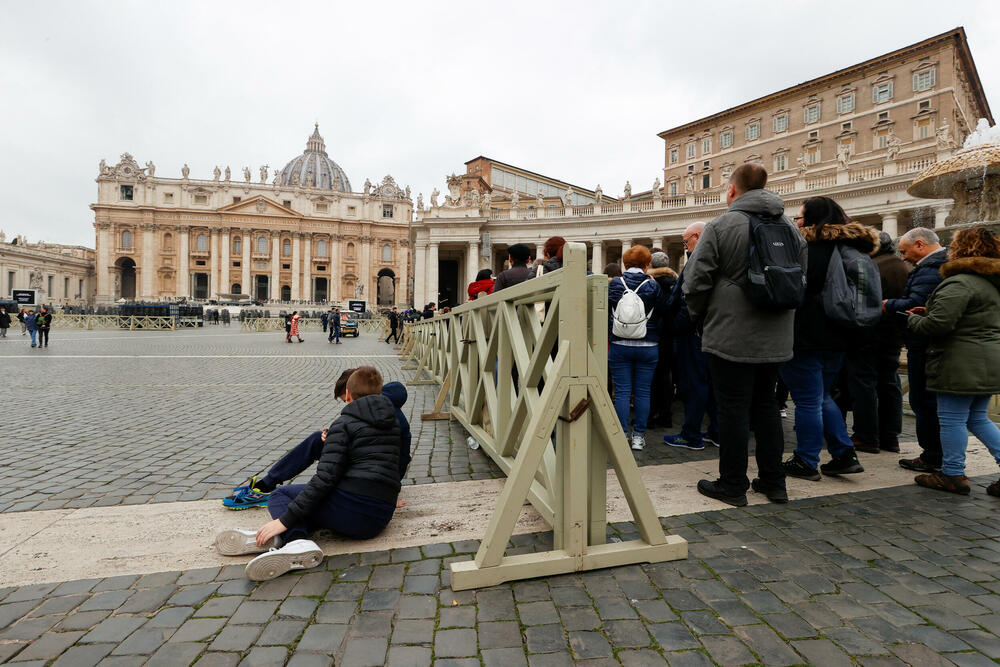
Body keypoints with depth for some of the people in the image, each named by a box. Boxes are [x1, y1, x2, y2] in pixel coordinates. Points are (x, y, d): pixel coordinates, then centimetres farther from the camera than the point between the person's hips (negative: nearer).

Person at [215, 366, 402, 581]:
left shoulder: (343, 424, -2)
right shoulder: (393, 424, 17)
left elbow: (326, 478, -12)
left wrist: (285, 520, -11)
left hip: (351, 505, -7)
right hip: (379, 522, 7)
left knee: (280, 495, 16)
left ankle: (297, 540, -16)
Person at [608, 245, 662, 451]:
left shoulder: (614, 284, -1)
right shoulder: (653, 285, -3)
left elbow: (607, 314, 4)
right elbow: (660, 314, 3)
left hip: (619, 346, 0)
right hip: (647, 347, 0)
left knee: (622, 391, 5)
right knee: (642, 392, 7)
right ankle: (639, 436, 12)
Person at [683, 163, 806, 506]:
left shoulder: (720, 226, -9)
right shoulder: (790, 229, 11)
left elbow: (696, 281, -12)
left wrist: (700, 316, 5)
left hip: (731, 337, -6)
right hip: (775, 339, 6)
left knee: (733, 409, 2)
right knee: (766, 405, 17)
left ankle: (732, 485, 13)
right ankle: (773, 482, 26)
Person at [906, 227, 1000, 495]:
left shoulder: (959, 283, -16)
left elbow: (939, 324, -23)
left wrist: (913, 319, -4)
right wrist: (928, 313, 15)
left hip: (962, 366, -10)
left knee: (951, 419, 1)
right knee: (977, 418, 19)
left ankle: (953, 475, 9)